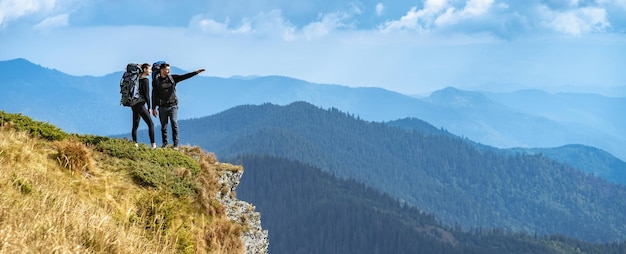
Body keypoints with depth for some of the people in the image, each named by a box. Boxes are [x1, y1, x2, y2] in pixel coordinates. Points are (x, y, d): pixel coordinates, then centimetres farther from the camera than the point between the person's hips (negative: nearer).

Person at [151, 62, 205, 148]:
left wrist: (196, 72, -12)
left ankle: (176, 144, -7)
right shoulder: (156, 81, 3)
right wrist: (153, 108, 3)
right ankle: (165, 143, 13)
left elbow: (184, 76, -1)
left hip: (173, 106, 0)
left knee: (174, 123, -10)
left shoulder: (172, 78, 6)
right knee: (164, 126, 4)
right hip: (162, 107, 0)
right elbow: (154, 95, 5)